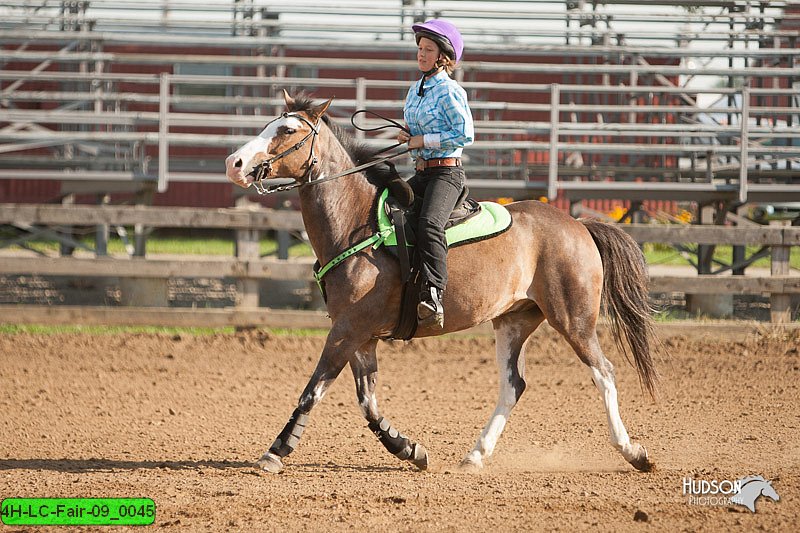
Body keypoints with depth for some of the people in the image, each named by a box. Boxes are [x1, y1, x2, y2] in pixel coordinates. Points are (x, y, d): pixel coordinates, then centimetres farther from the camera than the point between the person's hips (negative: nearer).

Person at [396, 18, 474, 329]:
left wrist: (423, 140, -15)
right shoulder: (416, 90, 16)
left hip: (446, 172, -10)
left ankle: (433, 297, -43)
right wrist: (407, 137, 7)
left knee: (429, 224, -32)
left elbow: (465, 134, -17)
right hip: (421, 173, 10)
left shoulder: (449, 91, -10)